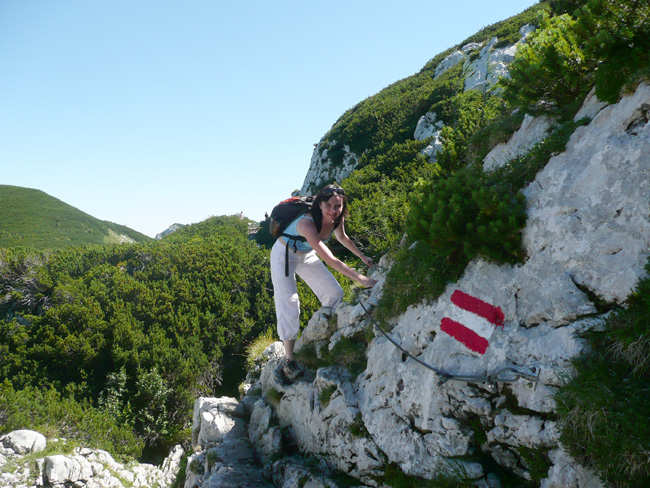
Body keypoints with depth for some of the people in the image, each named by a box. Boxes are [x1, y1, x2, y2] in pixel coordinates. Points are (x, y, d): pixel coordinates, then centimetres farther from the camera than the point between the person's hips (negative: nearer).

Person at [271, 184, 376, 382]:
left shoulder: (337, 219, -17)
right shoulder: (307, 223, -40)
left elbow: (342, 238, 8)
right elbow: (330, 260, -43)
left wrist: (362, 256, 13)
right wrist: (359, 278, -44)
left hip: (306, 255, 7)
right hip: (284, 255, -7)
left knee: (334, 293, 5)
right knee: (288, 304, -15)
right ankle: (289, 360, -8)